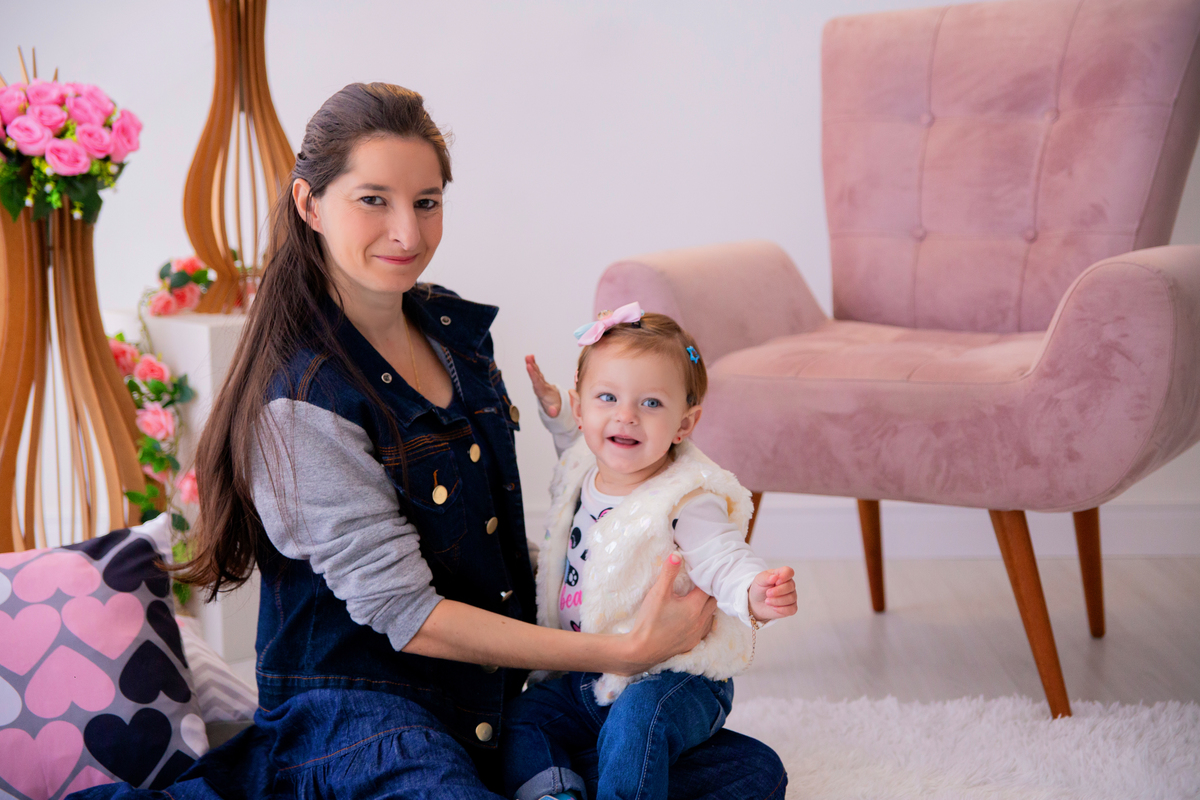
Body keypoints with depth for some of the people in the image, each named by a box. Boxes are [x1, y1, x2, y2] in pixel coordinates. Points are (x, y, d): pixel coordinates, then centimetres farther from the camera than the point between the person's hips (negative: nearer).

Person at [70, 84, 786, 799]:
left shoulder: (454, 327, 7)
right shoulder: (299, 399, -17)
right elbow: (404, 616, -19)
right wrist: (623, 651, -21)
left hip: (496, 698, 8)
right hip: (358, 707, -8)